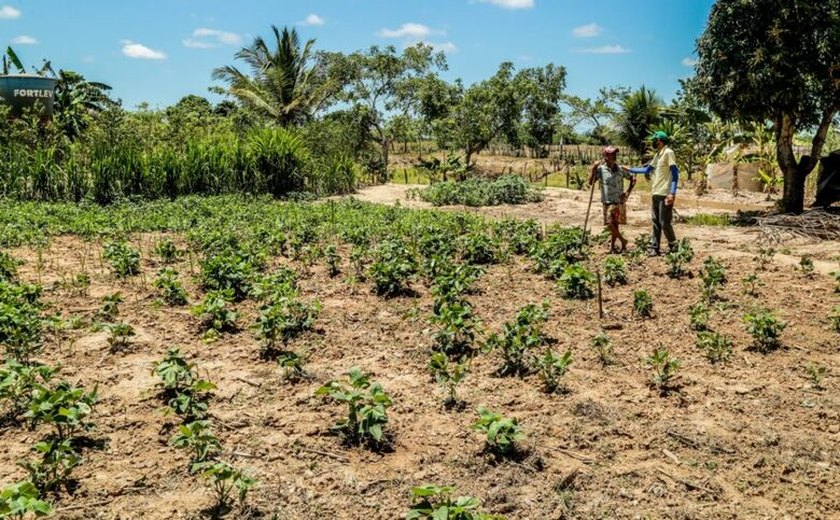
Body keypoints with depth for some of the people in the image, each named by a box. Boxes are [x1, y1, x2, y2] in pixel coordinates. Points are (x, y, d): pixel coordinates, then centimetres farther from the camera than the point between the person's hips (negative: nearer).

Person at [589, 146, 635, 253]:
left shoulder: (620, 169, 3)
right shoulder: (600, 169, -3)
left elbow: (633, 179, 14)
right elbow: (591, 182, -8)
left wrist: (628, 192, 3)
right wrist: (593, 170, -18)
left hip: (618, 201, 1)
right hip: (607, 202, -1)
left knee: (614, 224, 2)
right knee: (610, 224, -5)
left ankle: (612, 246, 13)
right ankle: (623, 241, 13)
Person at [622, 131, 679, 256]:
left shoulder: (668, 153, -9)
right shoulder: (657, 155, 17)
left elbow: (675, 173, -14)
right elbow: (647, 170, 26)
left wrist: (672, 193, -21)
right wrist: (629, 170, 24)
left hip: (665, 194, -9)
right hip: (655, 193, 9)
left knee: (664, 222, -5)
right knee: (655, 222, 8)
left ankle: (673, 246, 10)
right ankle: (654, 248, 11)